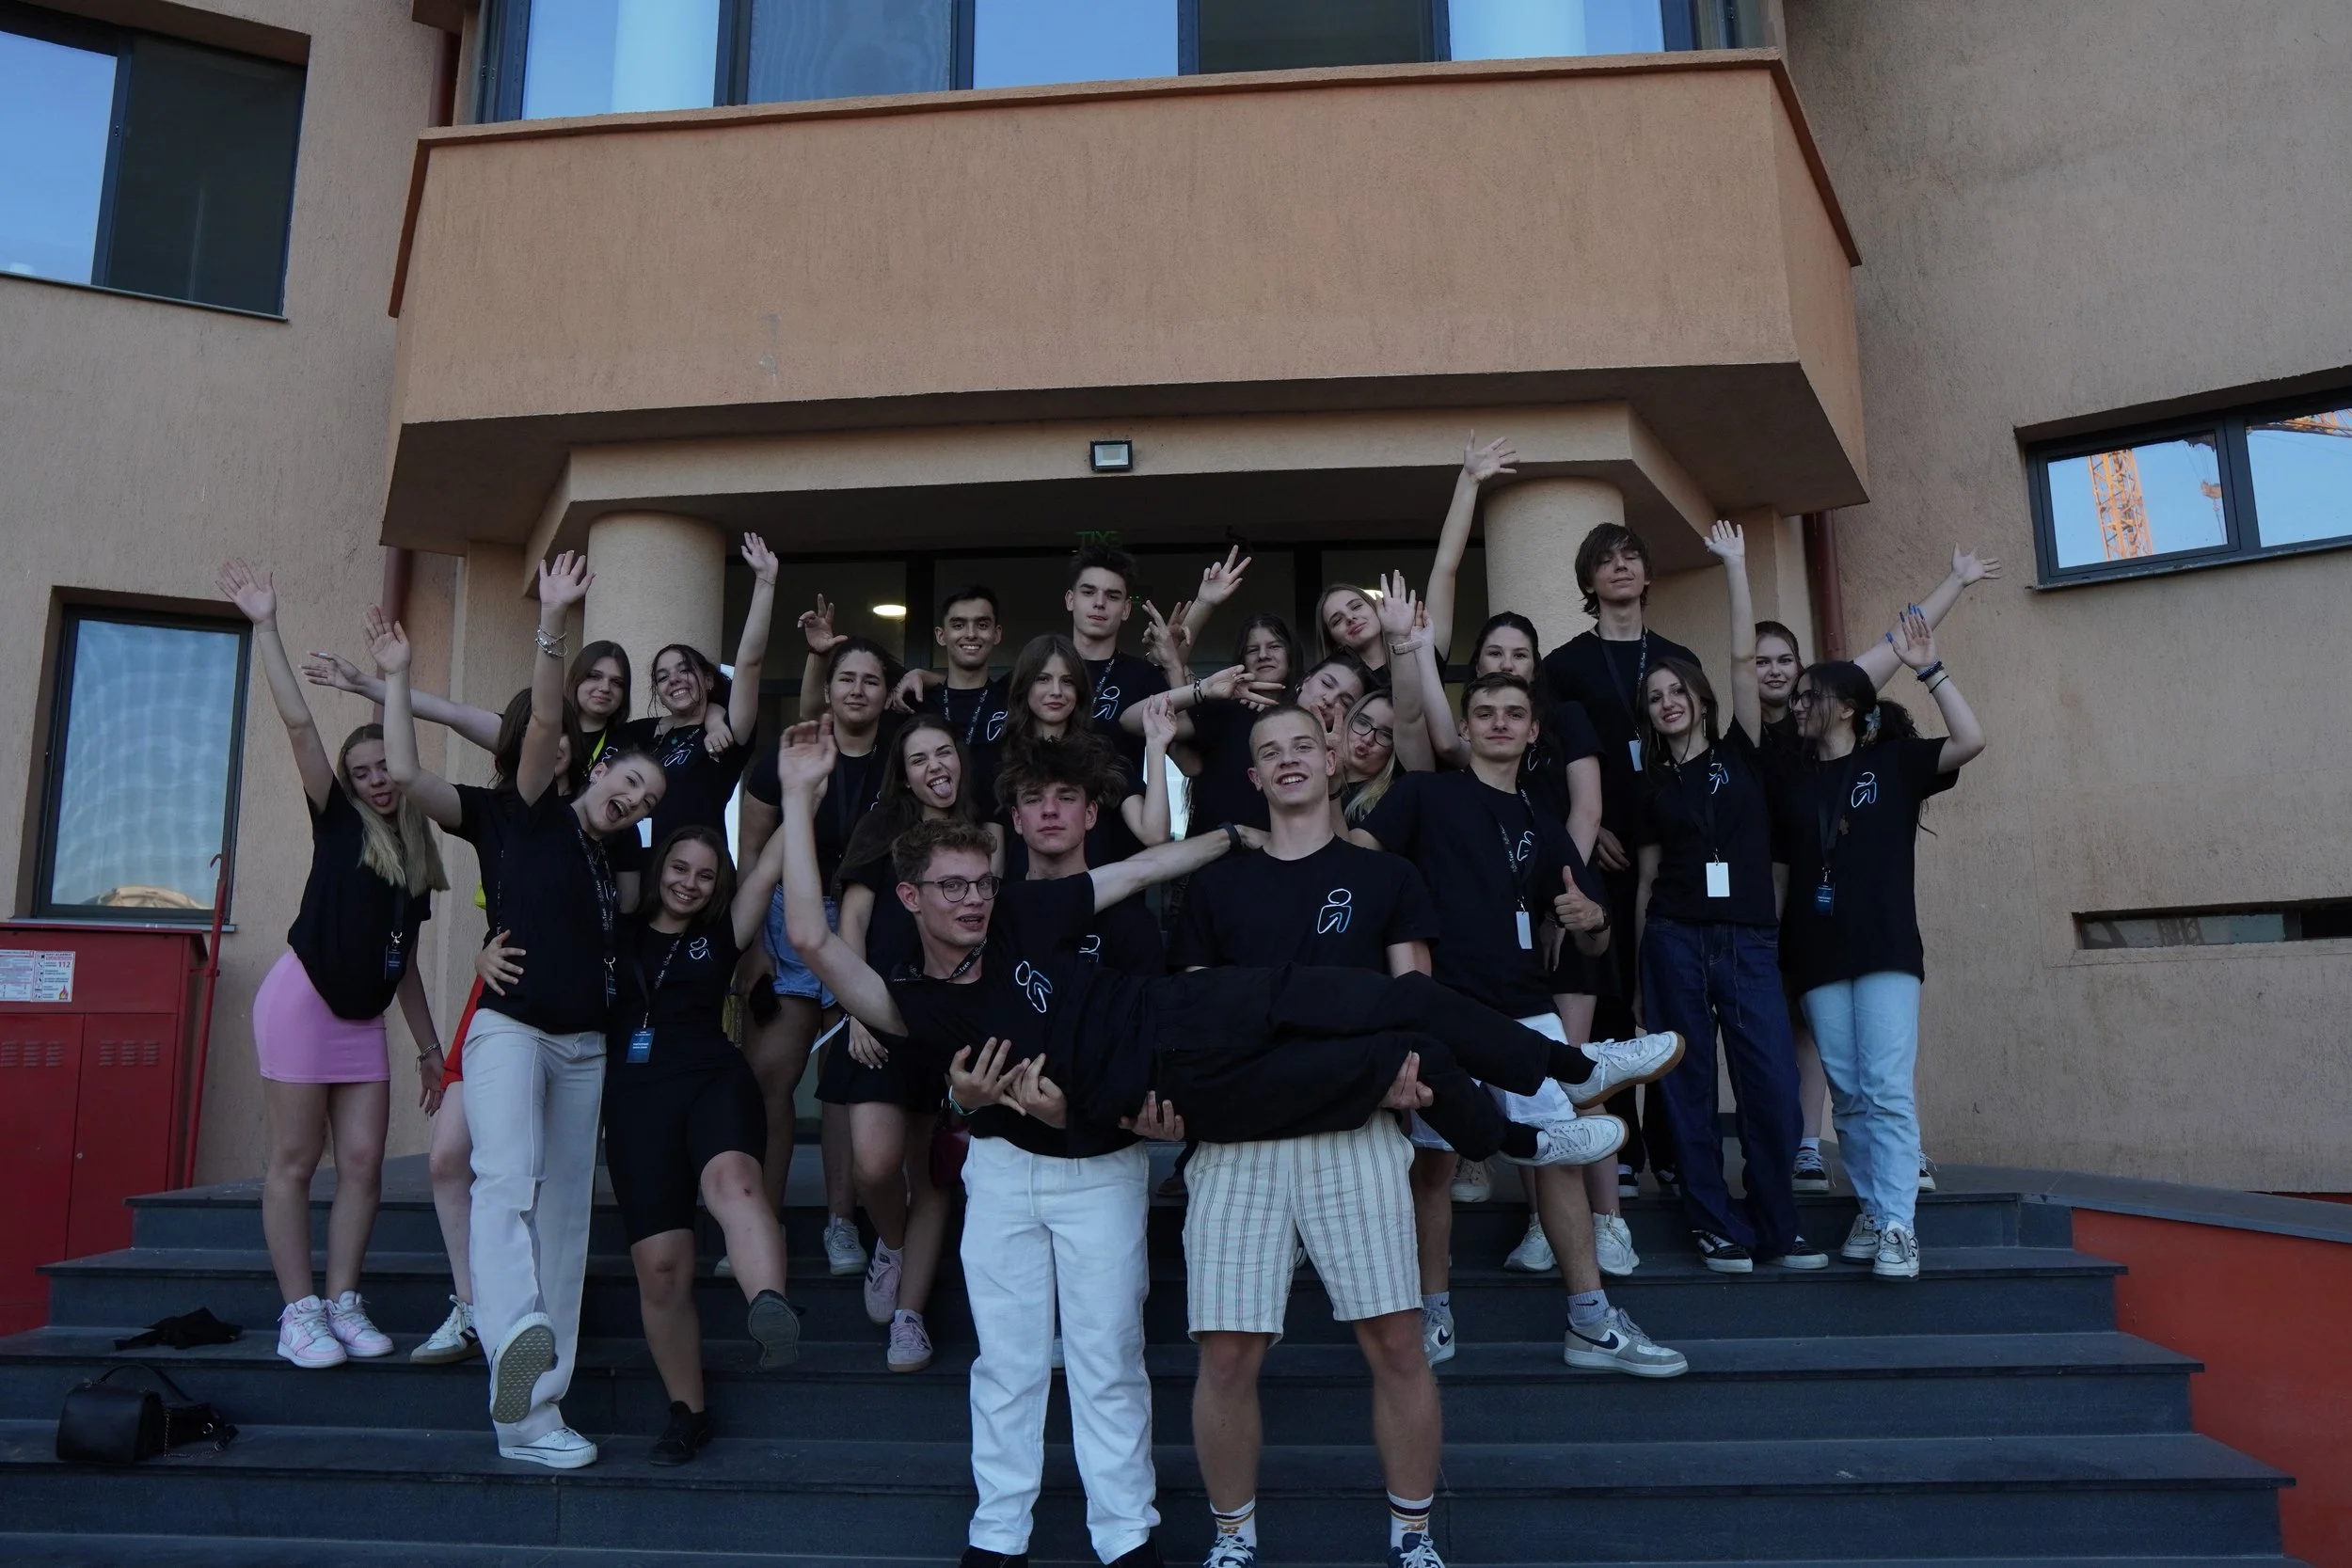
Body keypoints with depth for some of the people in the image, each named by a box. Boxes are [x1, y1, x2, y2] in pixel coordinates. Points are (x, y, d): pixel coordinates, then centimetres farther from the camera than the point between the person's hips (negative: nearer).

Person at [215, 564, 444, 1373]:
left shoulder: (416, 859, 11)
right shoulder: (337, 825, 0)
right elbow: (298, 723, -10)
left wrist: (429, 1047, 15)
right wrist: (266, 627, -15)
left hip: (363, 1018, 5)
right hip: (303, 999, -5)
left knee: (363, 1162, -1)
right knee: (295, 1160, -3)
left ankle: (343, 1304, 7)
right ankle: (299, 1312, 2)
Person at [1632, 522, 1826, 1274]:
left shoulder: (1740, 753, 8)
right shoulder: (1652, 786, 10)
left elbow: (1744, 657, -1)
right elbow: (1647, 879, 11)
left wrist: (1734, 565, -1)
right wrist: (1638, 971, 9)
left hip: (1749, 938, -1)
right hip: (1675, 939, 1)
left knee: (1773, 1086, -4)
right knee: (1689, 1087, 1)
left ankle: (1777, 1228, 10)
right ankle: (1718, 1229, 10)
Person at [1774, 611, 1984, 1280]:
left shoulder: (1893, 761, 4)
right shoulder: (1792, 782, 14)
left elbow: (1970, 740, -10)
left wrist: (1928, 668, -11)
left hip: (1886, 948, -4)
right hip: (1818, 954, 4)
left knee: (1887, 1089, -10)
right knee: (1848, 1092, 6)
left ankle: (1898, 1227, -9)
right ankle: (1873, 1208, 16)